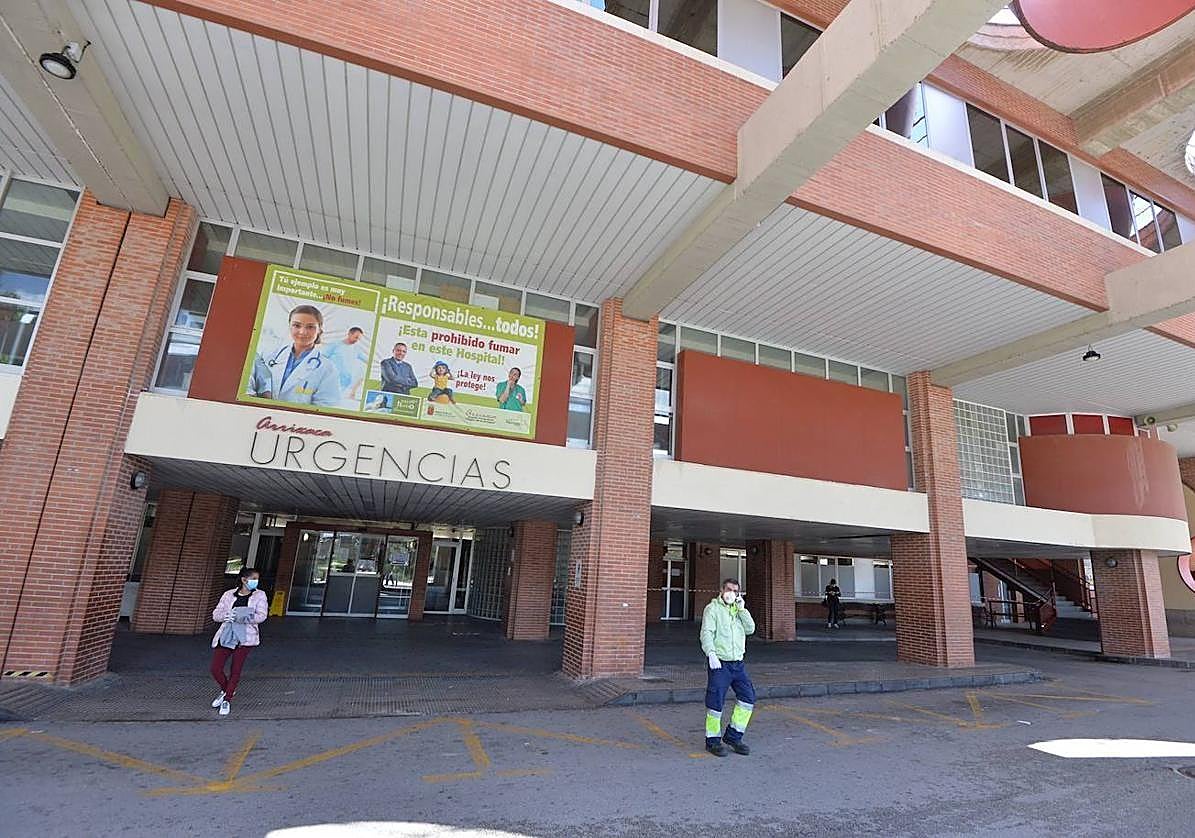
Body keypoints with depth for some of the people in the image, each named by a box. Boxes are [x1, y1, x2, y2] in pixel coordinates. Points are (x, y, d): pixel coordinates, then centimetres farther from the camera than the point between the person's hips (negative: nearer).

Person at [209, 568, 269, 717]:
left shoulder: (259, 595, 3)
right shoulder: (229, 594, 8)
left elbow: (261, 616, -9)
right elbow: (215, 614, 6)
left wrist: (242, 618, -22)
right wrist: (225, 615, -16)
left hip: (244, 637, -2)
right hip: (225, 635, 2)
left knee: (235, 671, 2)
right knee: (215, 669, 0)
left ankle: (227, 700, 22)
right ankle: (226, 690, 30)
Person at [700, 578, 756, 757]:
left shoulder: (739, 610, 16)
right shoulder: (712, 609, -3)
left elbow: (750, 629, 5)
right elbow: (706, 633, -13)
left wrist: (742, 609, -4)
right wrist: (711, 653, -28)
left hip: (738, 663, 6)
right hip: (719, 663, -6)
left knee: (748, 697, 2)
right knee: (715, 701, -4)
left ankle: (733, 736, 16)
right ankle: (713, 741, 12)